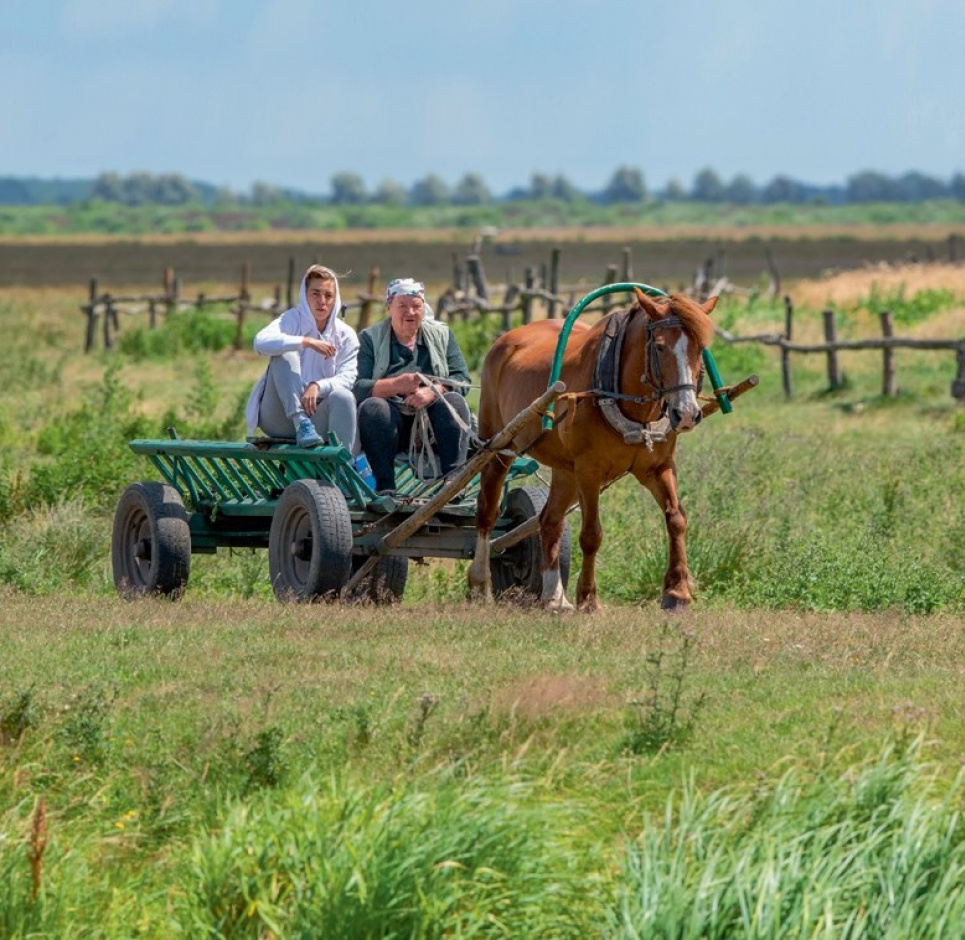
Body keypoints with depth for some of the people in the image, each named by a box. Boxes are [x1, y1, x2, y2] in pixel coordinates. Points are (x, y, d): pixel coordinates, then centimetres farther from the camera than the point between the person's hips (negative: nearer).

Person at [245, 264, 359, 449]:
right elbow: (261, 342, -19)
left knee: (343, 396, -31)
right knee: (284, 354, -23)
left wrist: (317, 387, -28)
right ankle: (301, 424, -38)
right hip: (279, 418, -1)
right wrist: (306, 342, -28)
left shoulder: (345, 335, 8)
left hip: (316, 414, 1)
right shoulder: (293, 319, 2)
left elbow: (346, 378, -7)